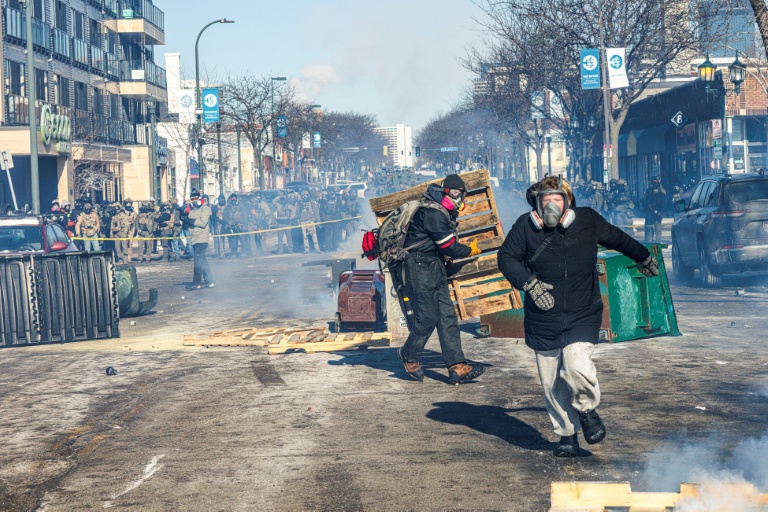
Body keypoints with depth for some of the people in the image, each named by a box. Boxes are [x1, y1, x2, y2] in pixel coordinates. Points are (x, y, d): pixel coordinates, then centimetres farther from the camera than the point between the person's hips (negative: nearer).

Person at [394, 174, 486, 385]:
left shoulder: (442, 213, 13)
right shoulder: (433, 213, -19)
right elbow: (450, 248, -16)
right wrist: (470, 251, -2)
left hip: (434, 269, 10)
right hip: (419, 270, -10)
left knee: (447, 316, 2)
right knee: (427, 317, -6)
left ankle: (456, 367, -2)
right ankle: (409, 356, 18)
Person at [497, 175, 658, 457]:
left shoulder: (587, 220, 0)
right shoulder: (526, 226, -4)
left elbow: (616, 238, 18)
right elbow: (507, 257, -2)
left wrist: (644, 257, 35)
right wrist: (528, 283, -19)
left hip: (582, 315, -1)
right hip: (543, 320, 1)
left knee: (577, 364, -22)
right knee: (552, 382, 5)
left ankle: (587, 408, 10)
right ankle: (567, 435, 24)